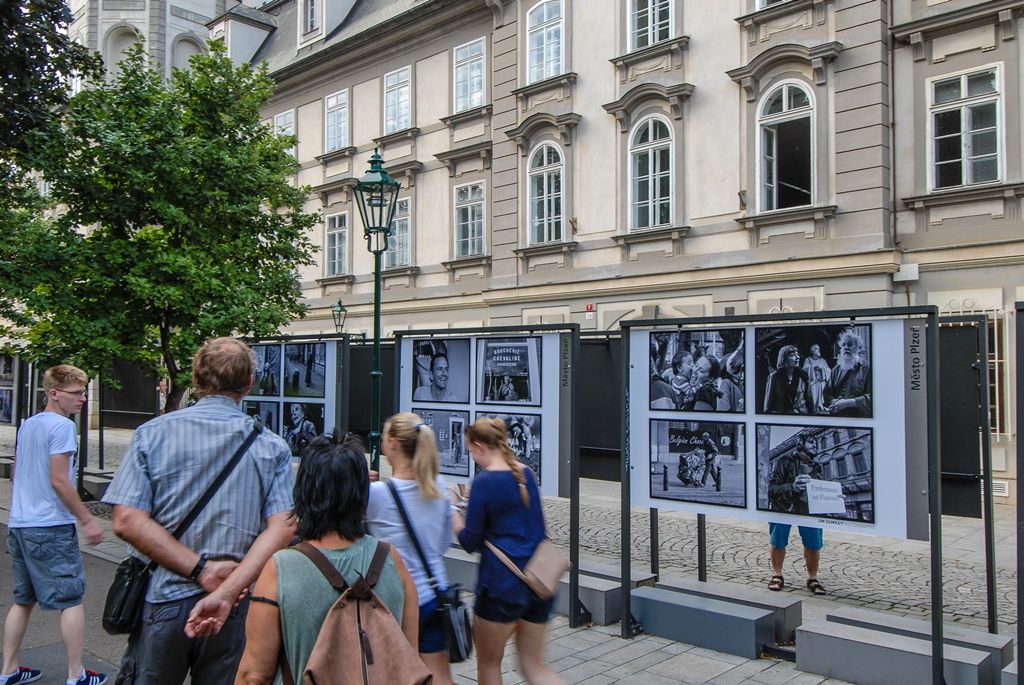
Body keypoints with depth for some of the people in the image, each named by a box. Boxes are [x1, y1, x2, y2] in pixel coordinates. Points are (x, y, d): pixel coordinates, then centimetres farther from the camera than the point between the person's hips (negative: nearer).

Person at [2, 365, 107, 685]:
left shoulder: (27, 424, 13)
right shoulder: (62, 426, -14)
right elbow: (59, 481, -19)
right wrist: (88, 520, -14)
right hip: (51, 527, -9)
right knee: (71, 599, 0)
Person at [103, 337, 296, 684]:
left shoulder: (152, 433, -2)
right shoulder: (273, 447, -3)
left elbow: (127, 521, -11)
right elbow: (282, 528, -15)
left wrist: (201, 570, -13)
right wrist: (225, 593, -18)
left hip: (163, 601, 0)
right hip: (235, 609, 1)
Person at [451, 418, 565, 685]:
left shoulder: (484, 481, -13)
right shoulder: (526, 474, 8)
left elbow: (470, 542, -9)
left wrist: (453, 513, 8)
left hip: (502, 583, -7)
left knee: (488, 663, 16)